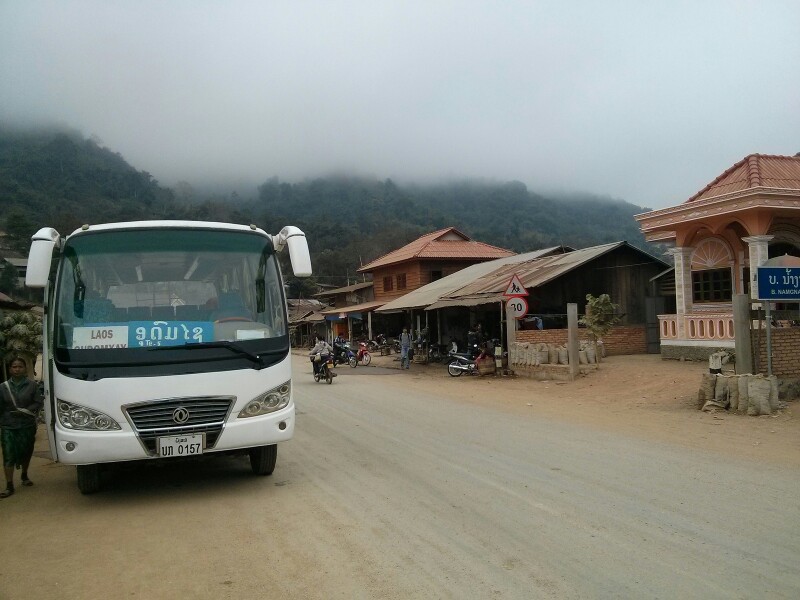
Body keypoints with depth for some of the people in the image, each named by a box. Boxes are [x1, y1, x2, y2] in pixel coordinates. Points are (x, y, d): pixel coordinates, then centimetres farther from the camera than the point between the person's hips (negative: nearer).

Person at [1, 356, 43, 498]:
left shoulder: (32, 385, -1)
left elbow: (39, 403, -2)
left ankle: (25, 476, 37)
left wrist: (24, 411, -14)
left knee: (26, 453, 13)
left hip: (27, 426, 0)